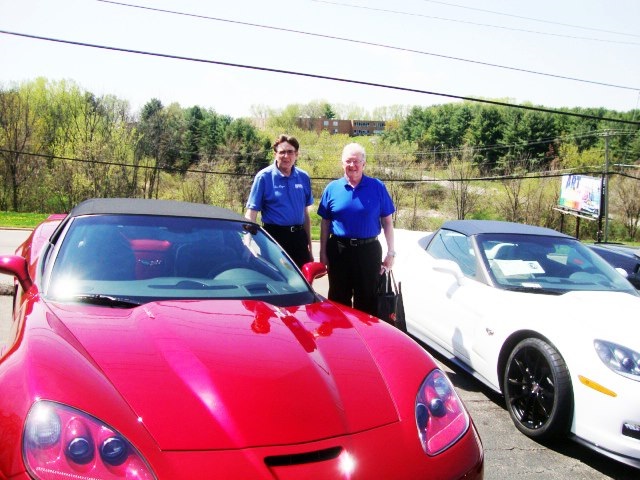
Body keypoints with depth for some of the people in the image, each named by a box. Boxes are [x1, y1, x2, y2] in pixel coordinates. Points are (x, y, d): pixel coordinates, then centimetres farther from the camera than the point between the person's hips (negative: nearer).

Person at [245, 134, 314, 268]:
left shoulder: (304, 177, 6)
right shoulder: (264, 177, -6)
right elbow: (251, 214, -8)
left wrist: (309, 245, 16)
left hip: (298, 237, 4)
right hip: (275, 237, -4)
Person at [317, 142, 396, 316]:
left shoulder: (377, 187, 0)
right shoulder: (332, 188, 3)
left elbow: (387, 222, 2)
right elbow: (325, 223, 7)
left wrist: (390, 252, -3)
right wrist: (323, 253, 4)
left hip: (369, 250, -1)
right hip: (339, 250, 1)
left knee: (367, 301, 9)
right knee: (339, 300, 12)